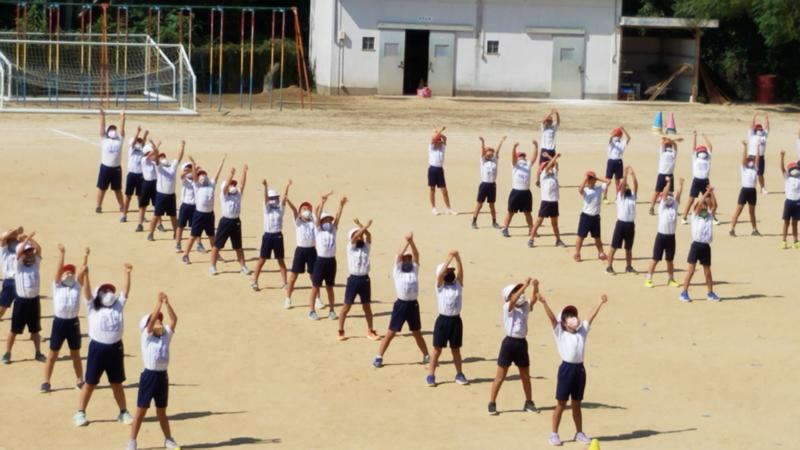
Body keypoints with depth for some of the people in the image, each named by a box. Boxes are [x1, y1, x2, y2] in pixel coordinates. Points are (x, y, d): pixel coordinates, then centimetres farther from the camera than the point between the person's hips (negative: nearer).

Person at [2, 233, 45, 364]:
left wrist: (30, 239, -18)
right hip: (21, 301, -3)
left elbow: (39, 248, -11)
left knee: (35, 330, 13)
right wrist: (27, 239, -27)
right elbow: (19, 252, -24)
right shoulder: (18, 264, -6)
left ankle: (38, 353, 23)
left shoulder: (36, 262, 3)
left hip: (34, 300, 3)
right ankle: (7, 353, 11)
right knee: (14, 330, 2)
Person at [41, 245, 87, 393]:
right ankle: (46, 382, 10)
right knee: (52, 354, 4)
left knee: (75, 354, 13)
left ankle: (80, 381, 21)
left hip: (73, 322, 2)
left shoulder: (77, 286, 5)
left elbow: (82, 271, -6)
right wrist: (61, 254, -22)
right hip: (59, 322, -2)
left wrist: (85, 257, -17)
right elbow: (59, 269, -11)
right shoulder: (57, 285, 0)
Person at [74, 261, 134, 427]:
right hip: (97, 348, -3)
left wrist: (126, 273, -10)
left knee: (117, 383, 14)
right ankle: (80, 413, 13)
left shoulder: (118, 306, 7)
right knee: (90, 383, 4)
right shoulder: (93, 308, -1)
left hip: (115, 348, 3)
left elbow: (125, 290, 0)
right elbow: (87, 291, -13)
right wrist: (85, 275, -26)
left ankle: (123, 412, 23)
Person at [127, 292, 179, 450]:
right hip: (149, 375, -4)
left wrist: (166, 303, -14)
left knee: (161, 411, 16)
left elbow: (174, 319, -6)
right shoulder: (147, 335, -6)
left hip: (162, 375, 4)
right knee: (141, 410, -1)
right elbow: (152, 319, -19)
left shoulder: (166, 335, 5)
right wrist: (159, 302, -20)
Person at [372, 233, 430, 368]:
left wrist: (412, 241, -19)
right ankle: (379, 358, 4)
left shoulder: (415, 269, 7)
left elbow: (416, 254, -6)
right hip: (401, 304, -3)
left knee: (417, 334, 15)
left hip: (413, 304, 3)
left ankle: (427, 357, 25)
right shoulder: (397, 270, 1)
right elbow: (399, 255, -13)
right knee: (390, 333, -1)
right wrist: (407, 242, -18)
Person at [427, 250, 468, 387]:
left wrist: (457, 258, -24)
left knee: (456, 349, 13)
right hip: (443, 319, -3)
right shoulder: (440, 285, -2)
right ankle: (430, 375, 6)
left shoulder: (458, 284, 5)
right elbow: (440, 273, -18)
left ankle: (459, 374, 22)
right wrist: (449, 257, -22)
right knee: (437, 349, 1)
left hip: (456, 320, 3)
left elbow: (460, 271, -10)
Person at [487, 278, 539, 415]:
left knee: (525, 376, 15)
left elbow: (534, 299, -11)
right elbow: (513, 300, -29)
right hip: (509, 342, -5)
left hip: (522, 343, 5)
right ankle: (492, 404, 5)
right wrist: (524, 286, -37)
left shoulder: (525, 307, 5)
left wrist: (535, 287, -29)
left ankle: (529, 403, 27)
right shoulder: (508, 307, -9)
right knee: (500, 376, -1)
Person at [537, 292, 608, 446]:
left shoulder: (582, 331, 14)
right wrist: (544, 303, -22)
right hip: (567, 368, -4)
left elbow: (591, 317, 14)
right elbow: (552, 318, -10)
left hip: (580, 369, 4)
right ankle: (554, 433, 8)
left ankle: (579, 433, 22)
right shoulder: (560, 333, 1)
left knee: (576, 403, 14)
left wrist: (601, 303, 12)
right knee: (561, 403, 1)